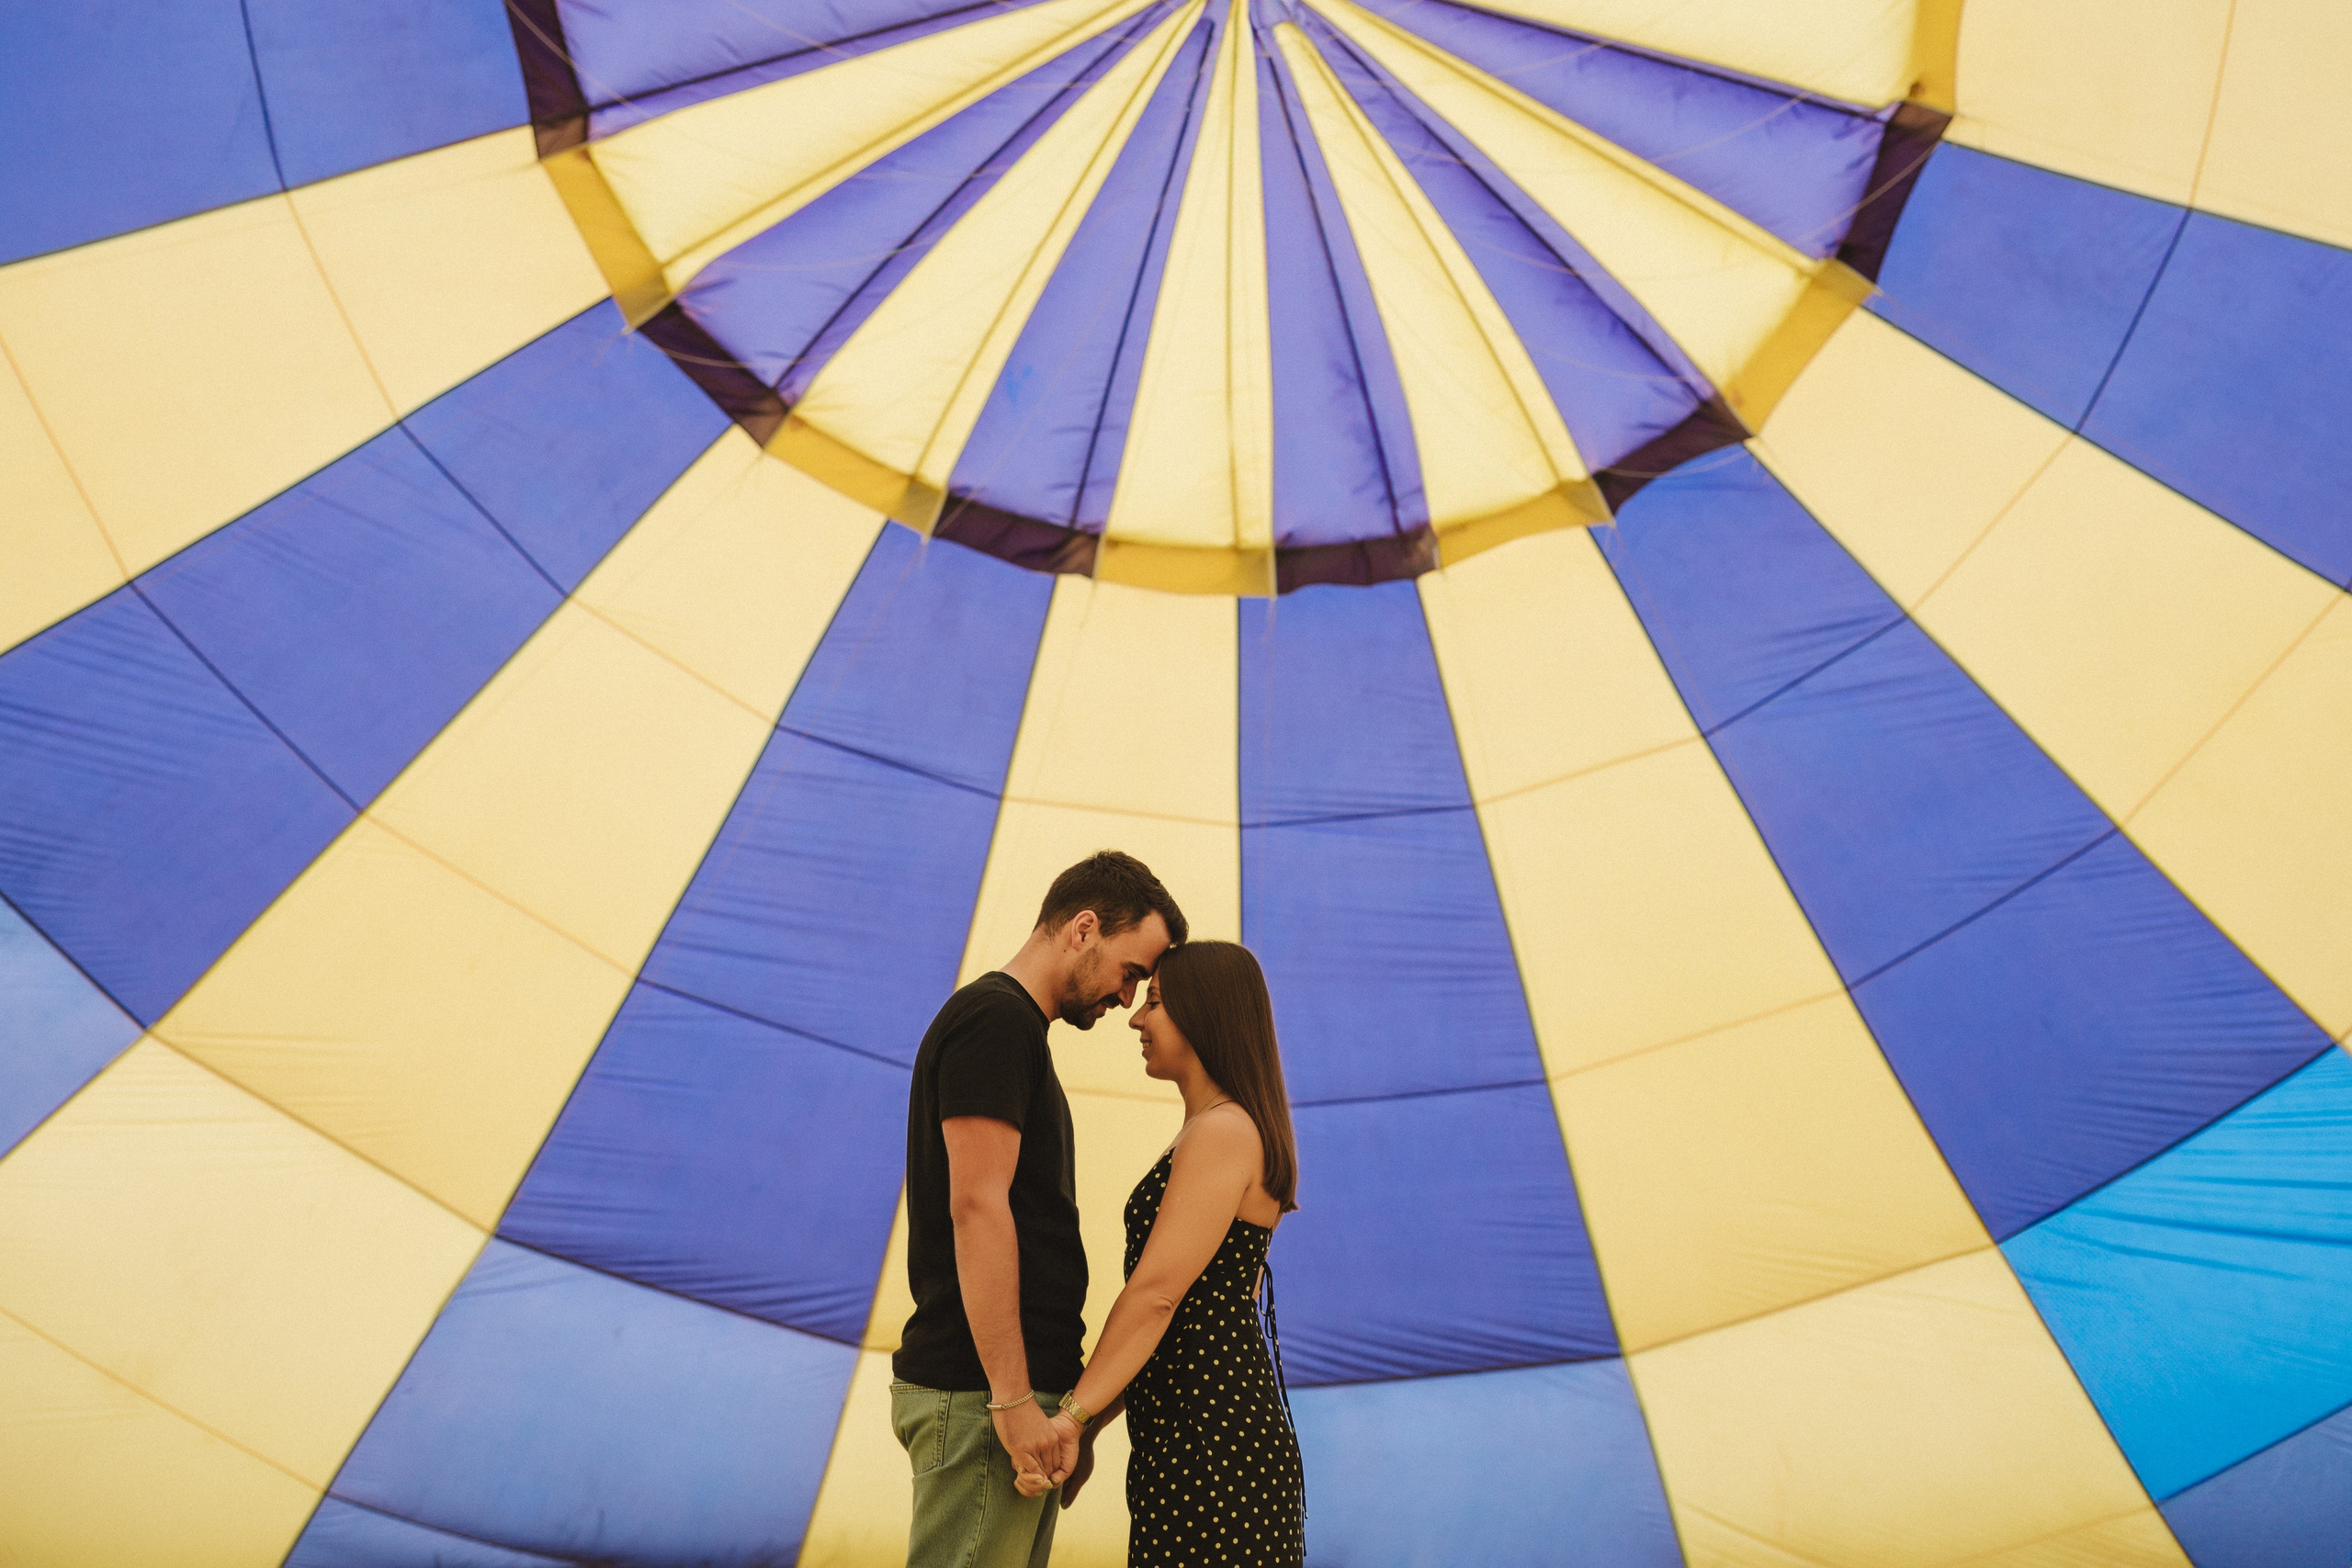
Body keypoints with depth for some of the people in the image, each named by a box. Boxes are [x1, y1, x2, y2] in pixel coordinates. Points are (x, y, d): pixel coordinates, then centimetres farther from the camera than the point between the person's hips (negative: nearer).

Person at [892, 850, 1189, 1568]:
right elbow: (976, 1206, -20)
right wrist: (1013, 1396, -21)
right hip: (981, 1394, -10)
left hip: (1006, 1390, 10)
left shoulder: (1010, 1024, 20)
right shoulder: (997, 1018, -11)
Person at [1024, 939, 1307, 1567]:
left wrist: (1072, 1416, -19)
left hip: (1212, 1443, -10)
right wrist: (1089, 1429, 15)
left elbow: (1155, 1295, -20)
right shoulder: (1217, 1133, 17)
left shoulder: (1223, 1133, -13)